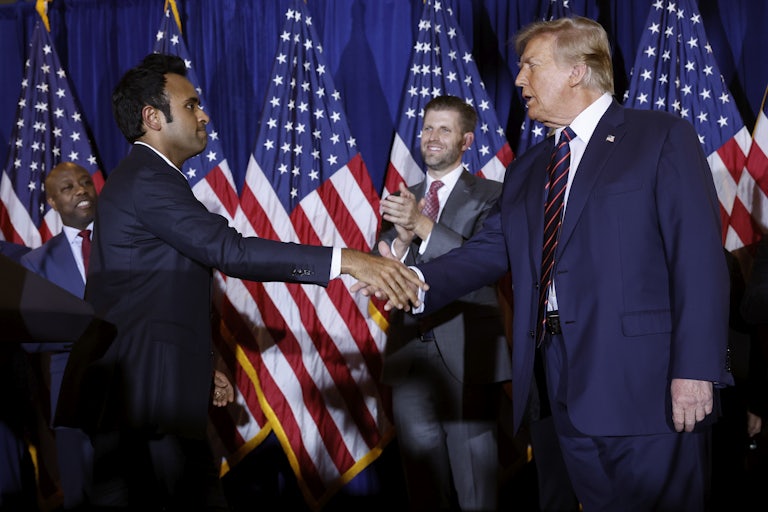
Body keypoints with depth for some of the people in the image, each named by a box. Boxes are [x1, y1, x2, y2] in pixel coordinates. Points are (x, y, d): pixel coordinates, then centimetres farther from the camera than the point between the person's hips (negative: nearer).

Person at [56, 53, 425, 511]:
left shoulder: (141, 178, 19)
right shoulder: (148, 180, -14)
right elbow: (230, 251, -27)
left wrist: (198, 367, 22)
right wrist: (346, 260, -31)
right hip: (145, 400, -10)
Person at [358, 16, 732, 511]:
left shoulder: (663, 137, -1)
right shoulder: (526, 171, 19)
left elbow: (700, 257, -9)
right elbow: (488, 251, 11)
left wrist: (695, 369, -16)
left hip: (646, 381, -6)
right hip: (566, 384, 6)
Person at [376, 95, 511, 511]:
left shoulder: (490, 196, -1)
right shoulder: (400, 200, 13)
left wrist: (423, 225, -24)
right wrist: (401, 240, -14)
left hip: (467, 355, -4)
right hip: (410, 355, 4)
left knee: (473, 477, 3)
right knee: (422, 476, 11)